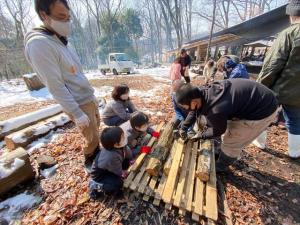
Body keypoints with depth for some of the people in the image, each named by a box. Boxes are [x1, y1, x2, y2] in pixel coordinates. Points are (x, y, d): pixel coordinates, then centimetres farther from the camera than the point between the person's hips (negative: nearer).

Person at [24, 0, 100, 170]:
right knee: (92, 137, 6)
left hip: (88, 98, 9)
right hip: (79, 104, -9)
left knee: (97, 125, 25)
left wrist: (92, 95, 16)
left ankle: (97, 154, 49)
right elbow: (55, 86, -22)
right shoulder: (39, 44, -19)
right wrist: (77, 114, -21)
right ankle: (90, 161, 36)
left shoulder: (62, 40, 8)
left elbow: (78, 75, 12)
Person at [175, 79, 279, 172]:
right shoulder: (203, 92, -13)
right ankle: (225, 152, 47)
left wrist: (201, 135, 0)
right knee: (229, 130, 23)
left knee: (231, 142, 3)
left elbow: (218, 131, -14)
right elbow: (194, 111, 6)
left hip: (263, 111, -8)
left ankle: (220, 167, 29)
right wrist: (184, 127, 2)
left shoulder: (215, 110, -37)